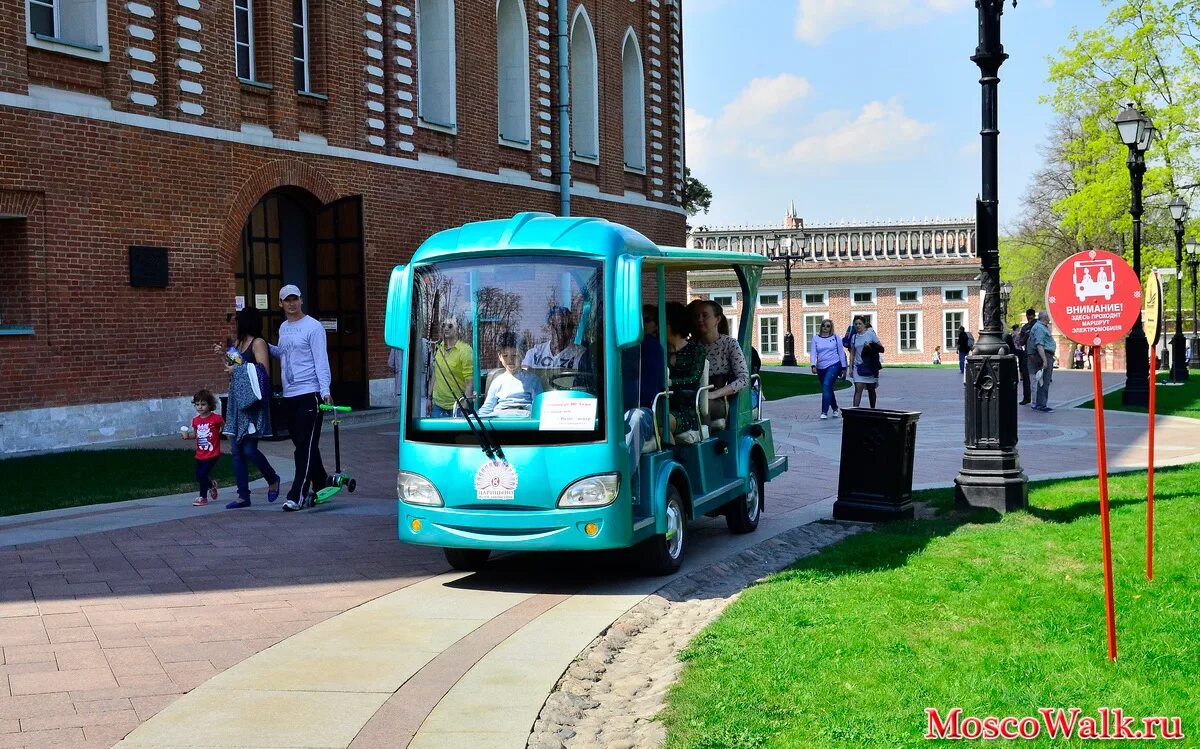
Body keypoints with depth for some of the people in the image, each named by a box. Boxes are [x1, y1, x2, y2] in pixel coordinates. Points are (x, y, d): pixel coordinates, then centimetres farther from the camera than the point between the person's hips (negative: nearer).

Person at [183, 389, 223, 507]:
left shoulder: (216, 418, -12)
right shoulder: (195, 420, 3)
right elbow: (195, 434, 13)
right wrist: (187, 435, -5)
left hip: (212, 454, -6)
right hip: (200, 455, 6)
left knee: (201, 475, -11)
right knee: (199, 477, 11)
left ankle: (203, 496, 9)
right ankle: (211, 485, 42)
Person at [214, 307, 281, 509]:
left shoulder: (258, 343, -7)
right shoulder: (238, 343, 16)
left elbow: (262, 372, -16)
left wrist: (237, 370, -11)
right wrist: (224, 355, 11)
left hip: (253, 401, -8)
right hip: (238, 400, 8)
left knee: (249, 449, -11)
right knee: (236, 450, 4)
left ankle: (272, 480, 14)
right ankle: (243, 496, 8)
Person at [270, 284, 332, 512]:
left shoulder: (313, 327, -6)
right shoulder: (283, 328, 16)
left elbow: (321, 360, -12)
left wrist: (325, 391, -20)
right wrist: (265, 346, 13)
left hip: (309, 393, -8)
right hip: (289, 395, 8)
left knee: (306, 446, -8)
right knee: (302, 445, 13)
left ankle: (297, 495, -11)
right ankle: (321, 484, 26)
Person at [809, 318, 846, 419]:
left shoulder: (835, 338, 3)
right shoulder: (815, 338, 7)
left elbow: (841, 353, 7)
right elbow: (813, 353, 0)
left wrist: (843, 367, 5)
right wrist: (813, 365, -15)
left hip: (833, 365, -4)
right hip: (821, 367, 4)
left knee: (826, 386, -19)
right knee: (828, 389, 11)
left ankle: (824, 412, -20)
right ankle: (835, 409, 32)